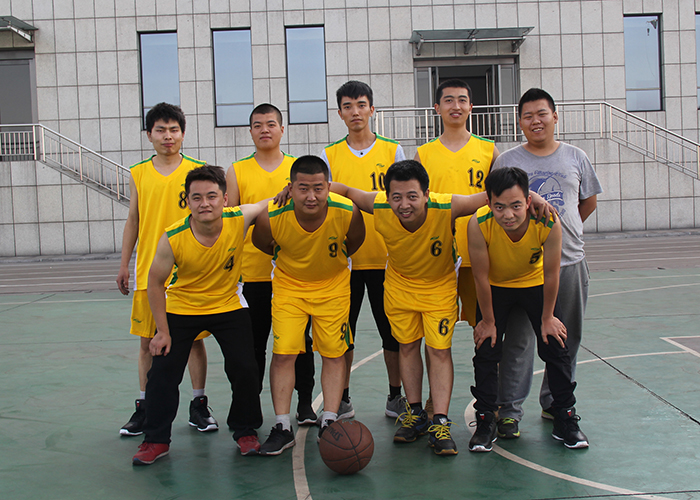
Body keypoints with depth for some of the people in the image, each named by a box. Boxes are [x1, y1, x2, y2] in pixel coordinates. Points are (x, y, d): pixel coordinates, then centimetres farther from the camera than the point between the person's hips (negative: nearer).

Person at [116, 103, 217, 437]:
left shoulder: (198, 171, 2)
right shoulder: (138, 174, 8)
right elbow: (133, 221, 13)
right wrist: (124, 266, 9)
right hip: (149, 270, 2)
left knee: (194, 339, 4)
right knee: (148, 341, 7)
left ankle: (198, 404, 17)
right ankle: (145, 407, 19)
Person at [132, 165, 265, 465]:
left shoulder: (239, 220, -25)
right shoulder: (173, 239, -26)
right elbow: (156, 283, -12)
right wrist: (163, 332, -11)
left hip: (228, 306, 1)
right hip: (181, 309, -1)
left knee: (245, 369, -3)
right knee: (163, 370, -4)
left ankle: (245, 431, 20)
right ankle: (156, 440, 13)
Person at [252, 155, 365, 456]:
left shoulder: (347, 213, -28)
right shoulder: (271, 218, -29)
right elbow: (261, 244, -2)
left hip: (333, 286, 0)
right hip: (288, 285, 0)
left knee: (334, 353, 2)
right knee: (283, 353, -5)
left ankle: (329, 423, 13)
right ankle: (282, 428, 5)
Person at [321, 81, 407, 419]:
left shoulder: (392, 151, 5)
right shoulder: (329, 156, 7)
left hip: (385, 256, 0)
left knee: (392, 328, 6)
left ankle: (395, 395, 20)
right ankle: (342, 398, 19)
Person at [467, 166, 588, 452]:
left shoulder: (549, 223, -35)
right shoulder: (479, 225, -36)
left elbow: (551, 274, -19)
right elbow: (481, 276, -22)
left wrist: (547, 318, -9)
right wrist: (488, 321, -11)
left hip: (535, 284, 1)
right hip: (494, 287, 0)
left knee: (556, 348, 0)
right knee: (486, 350, -3)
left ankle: (565, 421, 16)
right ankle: (485, 422, 11)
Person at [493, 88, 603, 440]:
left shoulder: (575, 157, 8)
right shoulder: (507, 161, 0)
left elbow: (589, 202, 18)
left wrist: (561, 230, 10)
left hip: (570, 262, 3)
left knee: (566, 338, 11)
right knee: (519, 338, -2)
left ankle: (555, 403, 27)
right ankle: (509, 410, 5)